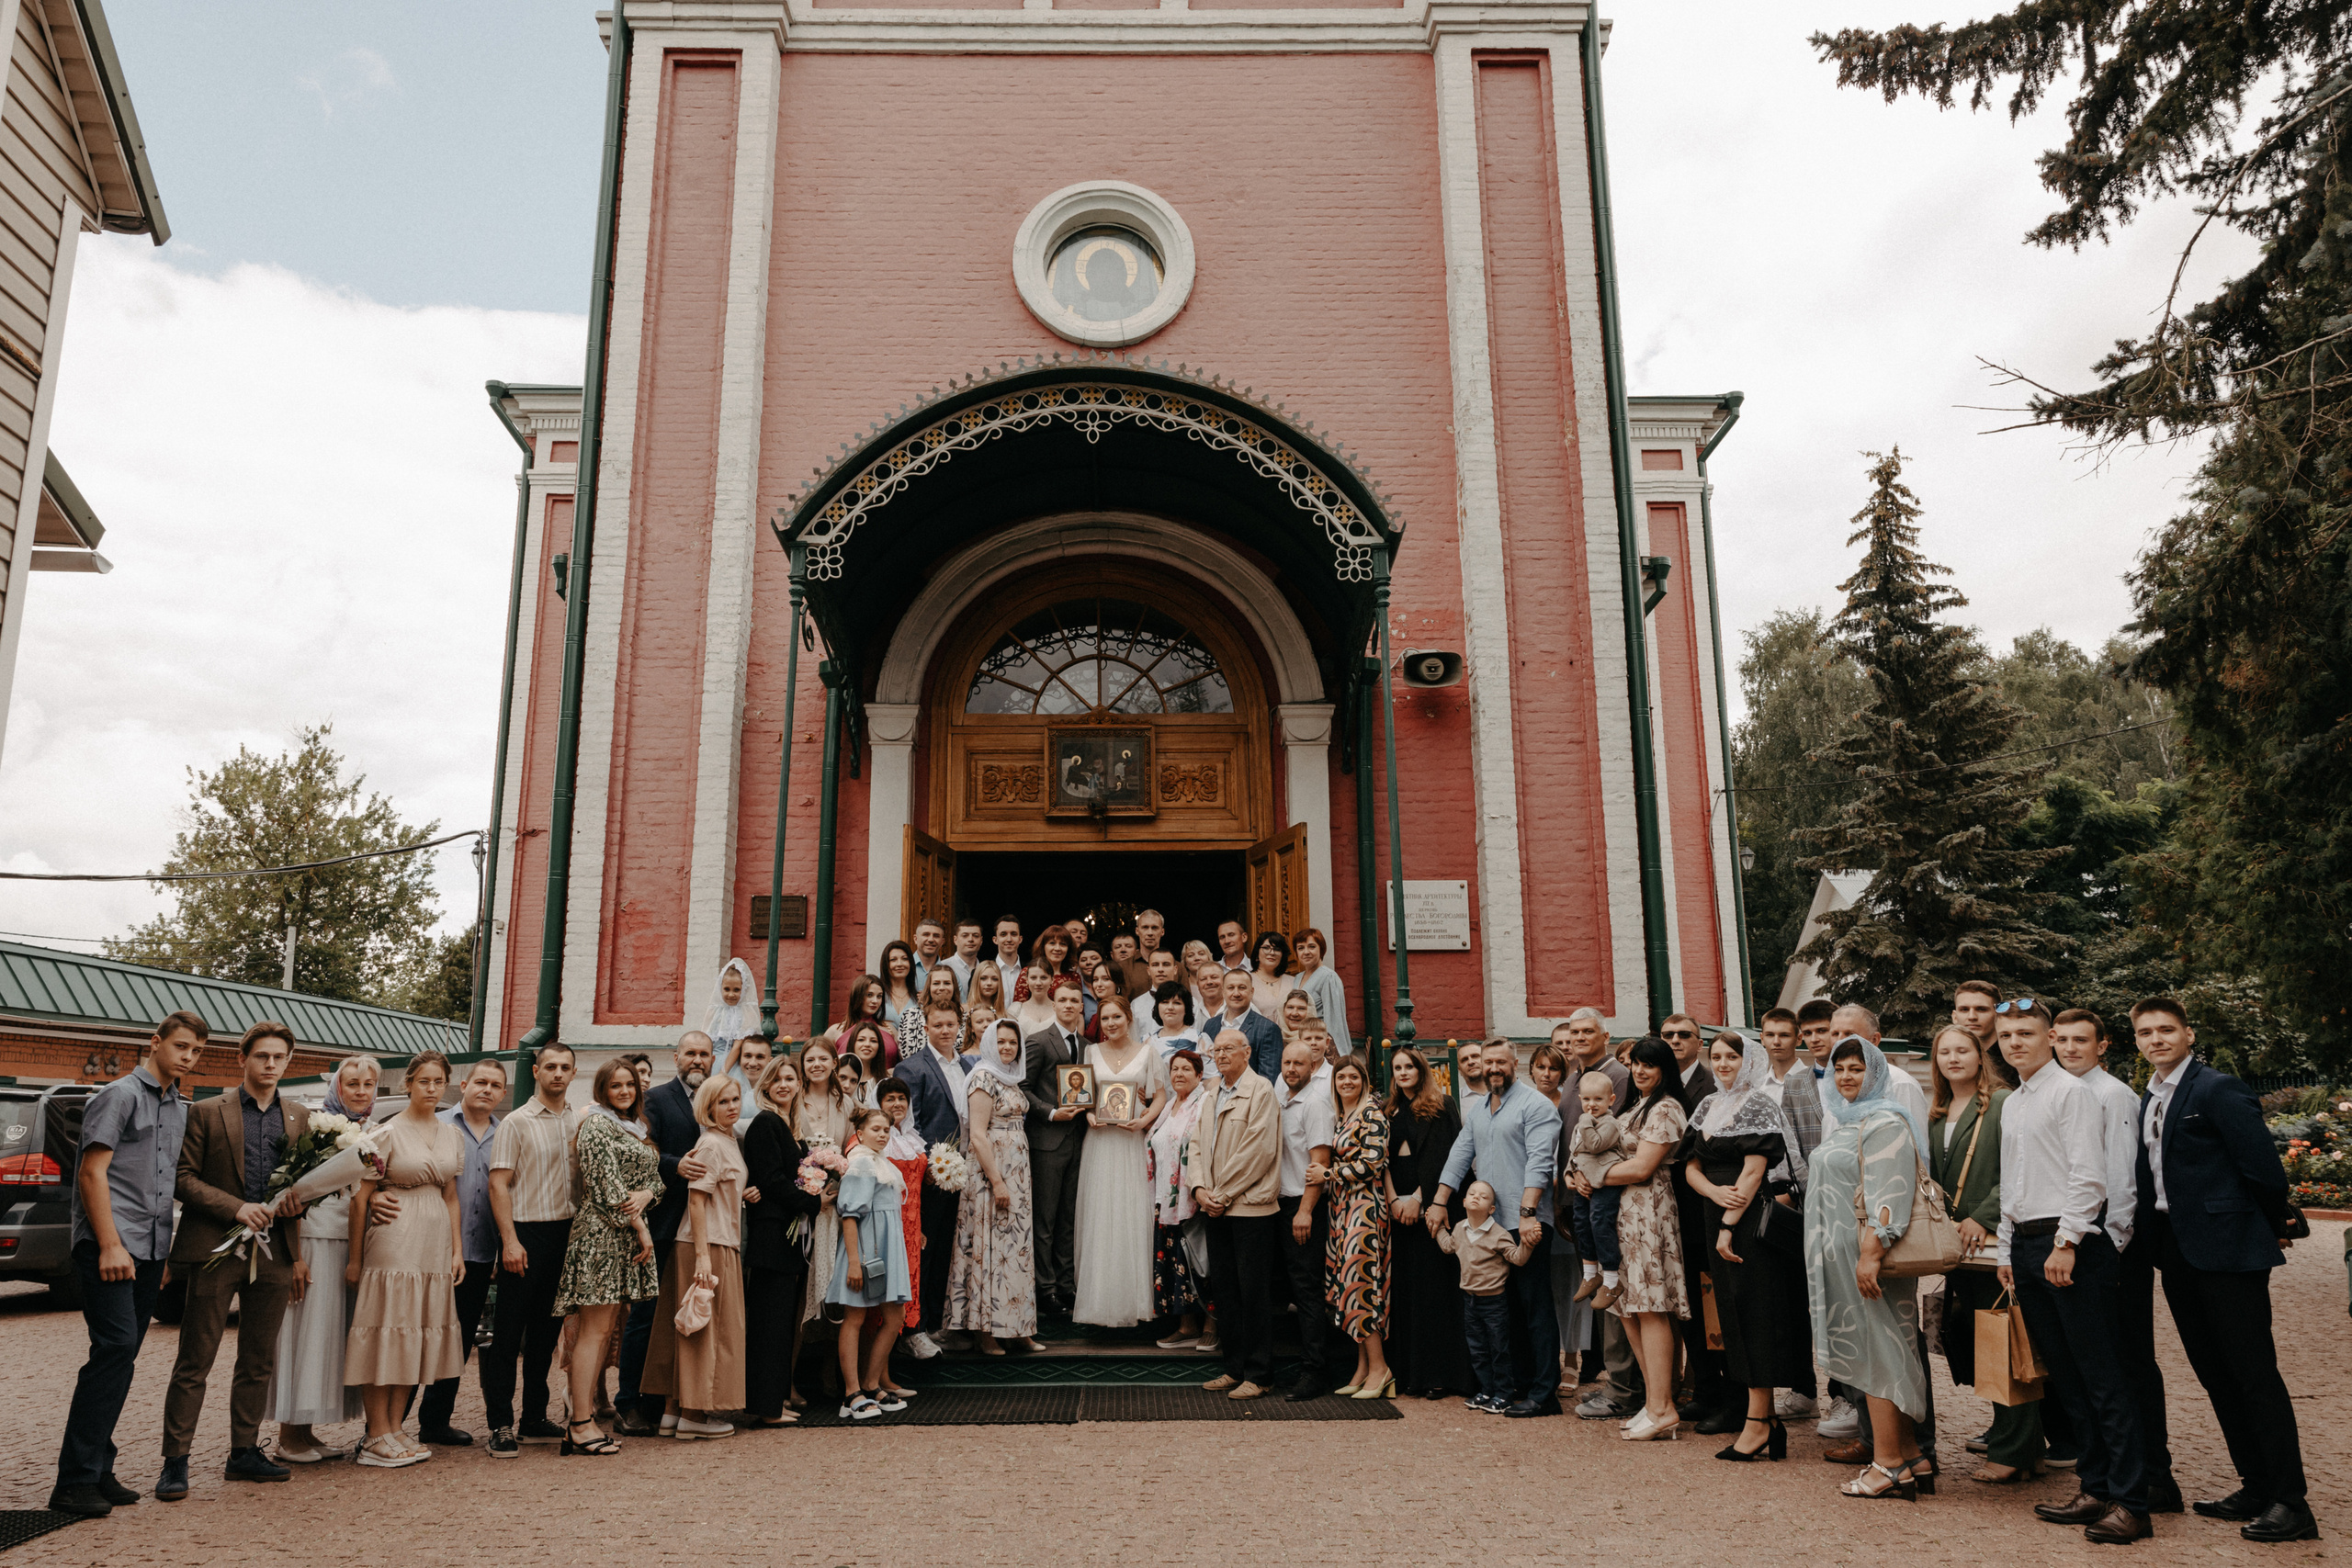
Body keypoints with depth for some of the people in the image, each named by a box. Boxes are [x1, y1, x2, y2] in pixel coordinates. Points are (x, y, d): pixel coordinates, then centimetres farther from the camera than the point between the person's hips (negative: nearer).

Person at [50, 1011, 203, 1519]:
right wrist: (110, 1245, -15)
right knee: (115, 1349, -14)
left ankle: (98, 1472, 15)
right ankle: (75, 1482, -10)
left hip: (150, 1249, 8)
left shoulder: (181, 1109, 18)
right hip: (109, 1244, -7)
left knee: (121, 1358, 9)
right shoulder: (121, 1095, -5)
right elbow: (93, 1172, -10)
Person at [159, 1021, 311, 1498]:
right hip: (216, 1248, -4)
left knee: (258, 1363, 11)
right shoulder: (208, 1113, 1)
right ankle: (175, 1461, 7)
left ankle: (244, 1453, 21)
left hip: (274, 1254, 4)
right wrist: (235, 1208, -15)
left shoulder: (299, 1118, 12)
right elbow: (184, 1177, -4)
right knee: (194, 1363, -1)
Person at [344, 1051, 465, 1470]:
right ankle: (377, 1436, 5)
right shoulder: (388, 1133, -5)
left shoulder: (451, 1136, 12)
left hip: (436, 1242, 6)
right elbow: (359, 1197, -5)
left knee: (417, 1336, 8)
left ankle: (395, 1429, 16)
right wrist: (355, 1258, -6)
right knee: (387, 1332, -3)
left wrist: (457, 1248, 12)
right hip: (394, 1240, -6)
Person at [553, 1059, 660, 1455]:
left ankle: (585, 1415, 9)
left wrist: (646, 1195, -7)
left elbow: (656, 1178, 17)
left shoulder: (638, 1128, 19)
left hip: (627, 1237, 8)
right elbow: (607, 1185, -12)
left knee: (605, 1330, 7)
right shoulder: (596, 1125, -6)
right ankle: (581, 1425, -7)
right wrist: (640, 1228, -9)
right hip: (601, 1233, -8)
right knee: (594, 1330, -8)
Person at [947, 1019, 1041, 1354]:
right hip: (992, 1173, -9)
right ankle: (986, 1333, 2)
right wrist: (997, 1182, -20)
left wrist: (1019, 1179, 14)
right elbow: (978, 1135, -17)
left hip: (1016, 1173, 9)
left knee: (1015, 1247, 10)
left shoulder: (1012, 1079, 15)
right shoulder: (984, 1078, -11)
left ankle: (1015, 1328, 16)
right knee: (991, 1245, -5)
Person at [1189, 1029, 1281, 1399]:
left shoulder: (1261, 1091, -8)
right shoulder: (1212, 1097, 17)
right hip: (1216, 1208, 8)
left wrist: (1224, 1194, -13)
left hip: (1250, 1206, -7)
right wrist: (1200, 1187, -2)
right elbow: (1198, 1144, 15)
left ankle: (1257, 1375, 5)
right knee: (1223, 1289, 11)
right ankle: (1234, 1368, 20)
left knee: (1253, 1292, -2)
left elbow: (1259, 1150, -16)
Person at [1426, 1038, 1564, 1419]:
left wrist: (1527, 1212, -22)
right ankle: (1517, 1384, 16)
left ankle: (1544, 1393, -2)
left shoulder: (1536, 1106, -5)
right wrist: (1439, 1202, 12)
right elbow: (1460, 1154, 19)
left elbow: (1539, 1162, -14)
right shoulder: (1476, 1109, 18)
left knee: (1535, 1306, -5)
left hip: (1528, 1222, -7)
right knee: (1506, 1307, 10)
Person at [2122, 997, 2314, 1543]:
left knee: (2253, 1371, -4)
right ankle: (2256, 1486, 23)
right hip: (2176, 1251, 8)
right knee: (2214, 1372, 13)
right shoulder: (2147, 1101, 13)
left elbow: (2265, 1171, -12)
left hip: (2226, 1249, -8)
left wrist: (2266, 1231, 0)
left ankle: (2291, 1502, 4)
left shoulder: (2220, 1090, -11)